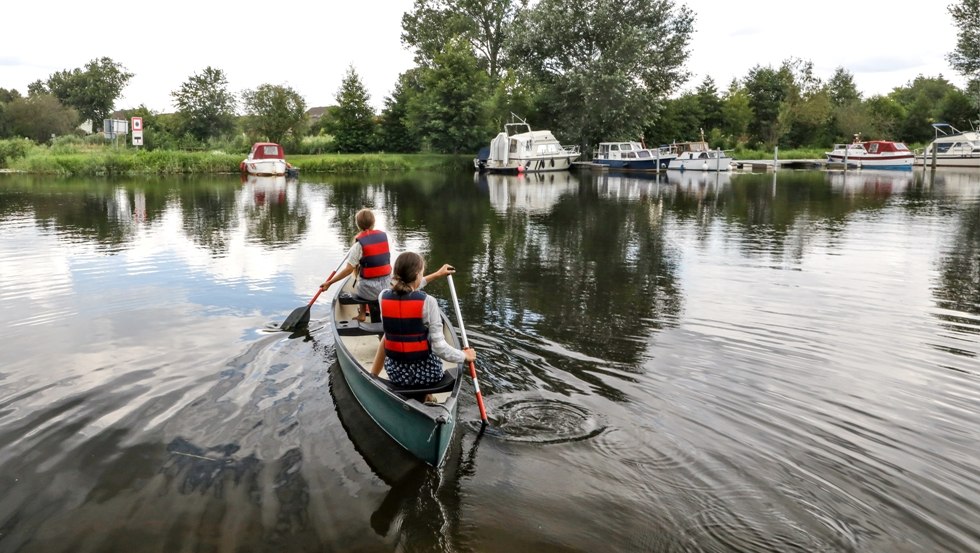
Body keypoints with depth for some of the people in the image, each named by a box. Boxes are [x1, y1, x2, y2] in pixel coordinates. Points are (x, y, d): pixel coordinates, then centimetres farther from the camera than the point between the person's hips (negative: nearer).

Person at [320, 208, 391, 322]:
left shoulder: (359, 244, -13)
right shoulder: (384, 236, -1)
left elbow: (348, 269, -16)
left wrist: (329, 283, -11)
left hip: (368, 291, -4)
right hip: (386, 287, 4)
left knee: (357, 286, 31)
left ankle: (361, 313, 36)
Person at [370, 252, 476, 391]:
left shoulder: (383, 297, -7)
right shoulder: (427, 302, -19)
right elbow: (439, 347, -20)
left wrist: (435, 275, 29)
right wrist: (464, 355, -2)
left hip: (396, 373, 2)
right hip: (427, 373, -2)